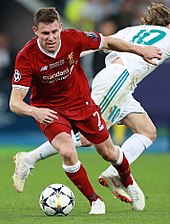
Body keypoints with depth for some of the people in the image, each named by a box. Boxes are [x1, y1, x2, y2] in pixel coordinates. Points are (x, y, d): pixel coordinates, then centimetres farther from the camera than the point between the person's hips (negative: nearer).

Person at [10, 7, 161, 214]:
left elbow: (108, 42, -2)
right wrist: (35, 112, -49)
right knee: (67, 152, -27)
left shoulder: (73, 38, -22)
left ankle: (129, 183, 46)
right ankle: (94, 201, -5)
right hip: (49, 109, -2)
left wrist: (140, 50, 4)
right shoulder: (26, 57, -28)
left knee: (108, 153, 11)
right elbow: (14, 103, -29)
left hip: (81, 102, 3)